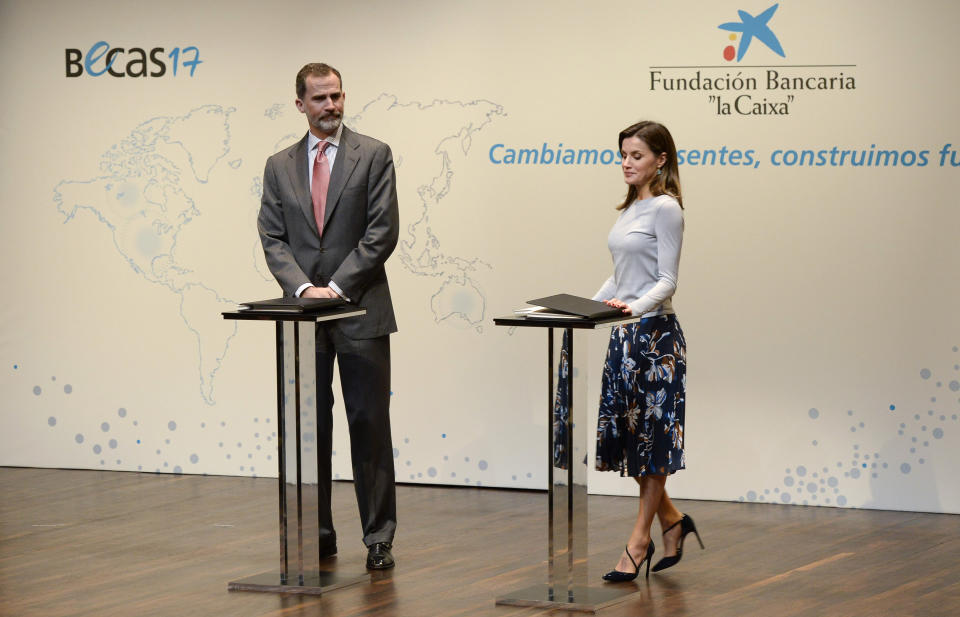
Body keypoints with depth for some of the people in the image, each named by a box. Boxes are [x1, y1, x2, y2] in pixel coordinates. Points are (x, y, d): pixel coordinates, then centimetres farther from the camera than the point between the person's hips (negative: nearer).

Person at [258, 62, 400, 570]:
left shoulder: (373, 156, 1)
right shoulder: (279, 166, 10)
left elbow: (382, 232, -6)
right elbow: (273, 238, 5)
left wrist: (336, 288, -12)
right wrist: (304, 288, -11)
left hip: (360, 311, -3)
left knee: (369, 424, -2)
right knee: (309, 426, 5)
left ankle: (379, 538, 3)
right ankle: (318, 534, 13)